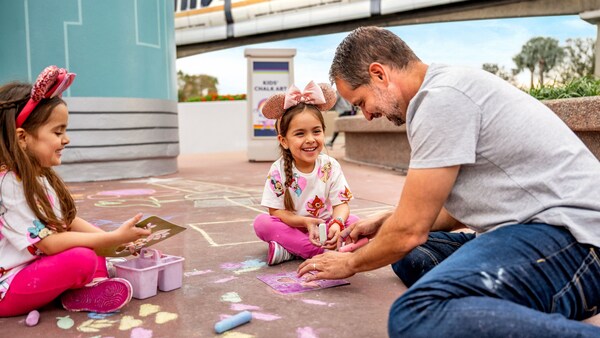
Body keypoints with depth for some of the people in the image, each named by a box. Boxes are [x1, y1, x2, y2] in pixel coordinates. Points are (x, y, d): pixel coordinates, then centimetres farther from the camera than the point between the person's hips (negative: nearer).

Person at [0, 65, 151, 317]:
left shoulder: (39, 176, 4)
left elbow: (69, 221, 6)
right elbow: (49, 243, -28)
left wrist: (114, 239, -6)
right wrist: (115, 237, -25)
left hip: (33, 266, 10)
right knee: (82, 259, -30)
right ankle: (77, 294, 0)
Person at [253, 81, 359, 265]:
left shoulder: (330, 166, -12)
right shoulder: (278, 170, -15)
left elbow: (341, 204, -11)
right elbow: (276, 211, -13)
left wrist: (337, 223, -34)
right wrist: (305, 221, -28)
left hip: (325, 226, 1)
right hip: (293, 226, -1)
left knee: (353, 222, -24)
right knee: (261, 222, -26)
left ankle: (289, 250, -23)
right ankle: (324, 250, -29)